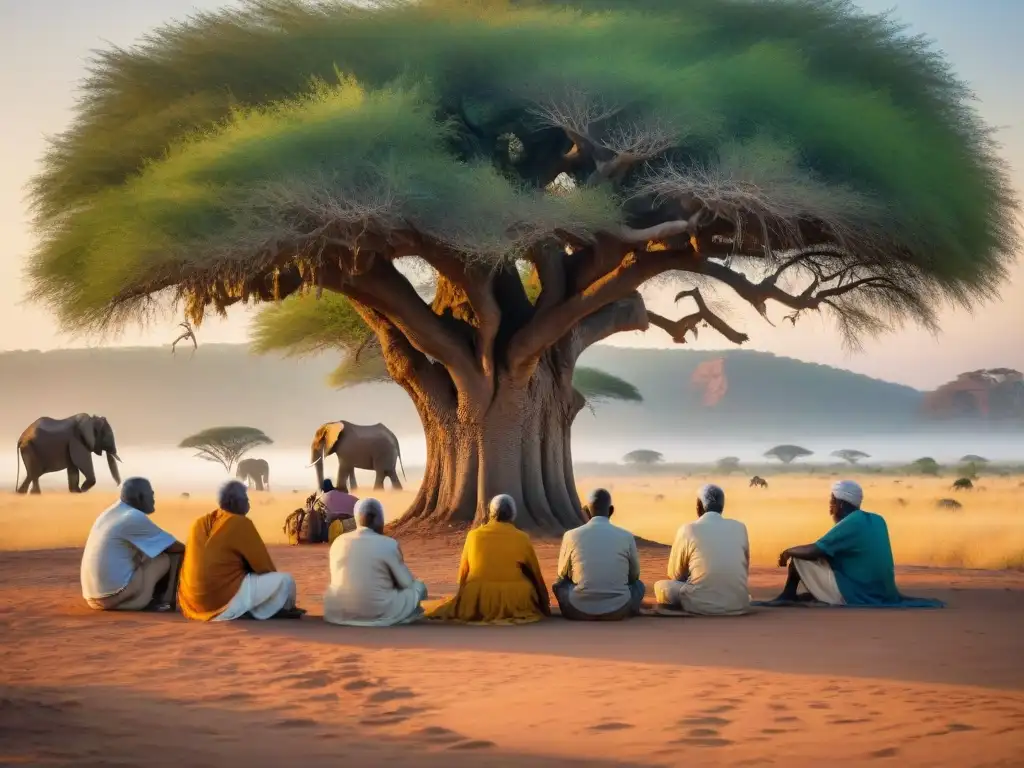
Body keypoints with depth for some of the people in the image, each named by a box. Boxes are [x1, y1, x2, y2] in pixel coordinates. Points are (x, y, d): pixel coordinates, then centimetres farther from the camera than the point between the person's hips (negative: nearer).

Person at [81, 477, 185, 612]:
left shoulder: (111, 512, 15)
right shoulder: (135, 518, -11)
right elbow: (177, 547, -2)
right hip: (114, 595, -9)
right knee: (172, 556, 1)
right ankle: (166, 601, 12)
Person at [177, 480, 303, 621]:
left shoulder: (200, 523, 10)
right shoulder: (240, 523, -9)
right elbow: (263, 565, -3)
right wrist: (272, 577, 19)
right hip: (224, 600, -8)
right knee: (285, 581, -2)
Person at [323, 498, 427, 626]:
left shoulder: (338, 542, 4)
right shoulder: (389, 544, -10)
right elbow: (406, 583, -1)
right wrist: (392, 582, 23)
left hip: (338, 612, 4)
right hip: (378, 614, -4)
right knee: (418, 587, 16)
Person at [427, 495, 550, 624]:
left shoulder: (473, 535, -1)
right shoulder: (522, 538, -3)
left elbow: (463, 573, 9)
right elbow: (536, 575, 7)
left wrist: (464, 597, 28)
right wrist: (545, 605, 21)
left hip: (476, 603, 1)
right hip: (515, 603, -1)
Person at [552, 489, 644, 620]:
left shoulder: (571, 535, -1)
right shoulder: (626, 536, 0)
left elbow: (563, 575, 16)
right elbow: (634, 576, 16)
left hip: (580, 611, 0)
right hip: (618, 610, 0)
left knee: (559, 584, 29)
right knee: (638, 584, 29)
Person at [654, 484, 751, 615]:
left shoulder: (688, 529, -1)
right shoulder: (739, 527, 8)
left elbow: (675, 575, 9)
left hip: (702, 605, -4)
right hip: (738, 605, 4)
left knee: (660, 586, 19)